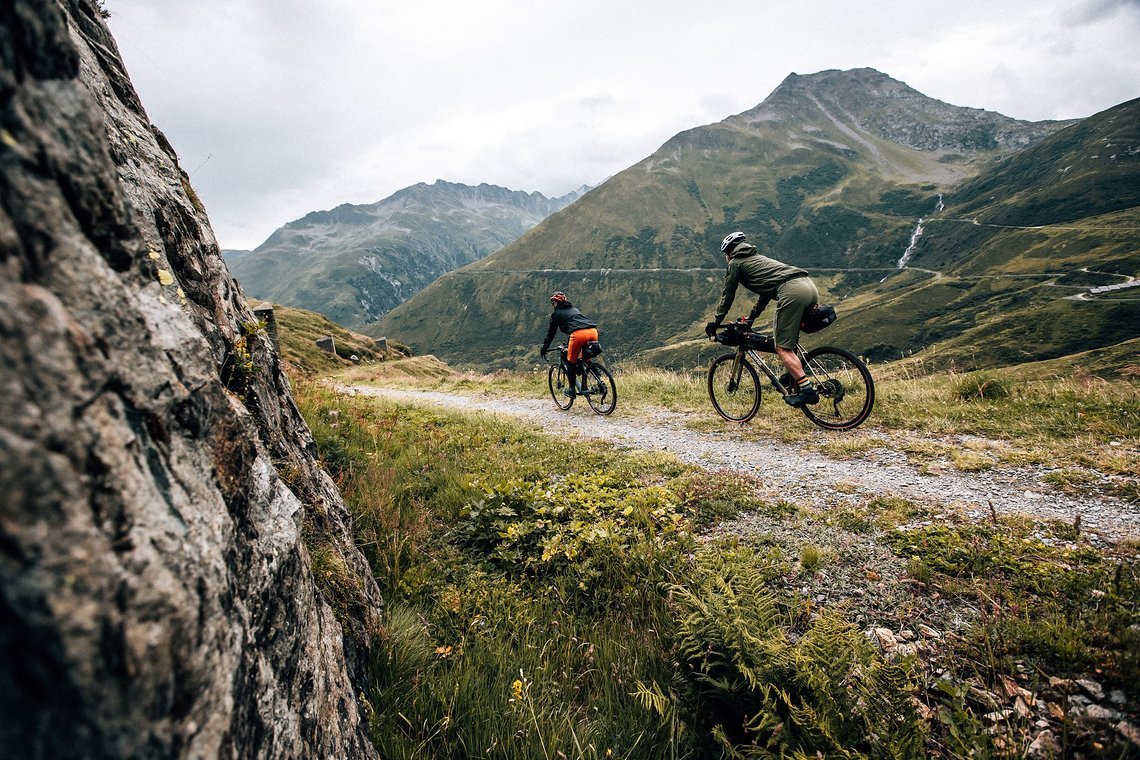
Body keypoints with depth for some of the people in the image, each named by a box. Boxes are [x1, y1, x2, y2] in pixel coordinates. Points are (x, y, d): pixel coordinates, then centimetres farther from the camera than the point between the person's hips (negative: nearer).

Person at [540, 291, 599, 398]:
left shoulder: (556, 314, 18)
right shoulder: (574, 309, 36)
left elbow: (551, 333, 22)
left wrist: (544, 348, 34)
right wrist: (568, 344, 56)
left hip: (579, 334, -5)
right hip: (593, 332, 6)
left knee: (571, 362, 12)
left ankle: (572, 389, 16)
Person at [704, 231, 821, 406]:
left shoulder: (735, 263, 13)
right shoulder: (758, 258, 36)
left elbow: (727, 296, 15)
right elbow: (766, 290, 43)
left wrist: (714, 323, 25)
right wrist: (750, 319, 48)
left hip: (792, 292, -9)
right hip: (810, 287, 9)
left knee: (783, 348, -6)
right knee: (789, 342, 25)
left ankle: (807, 389, -13)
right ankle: (794, 377, 22)